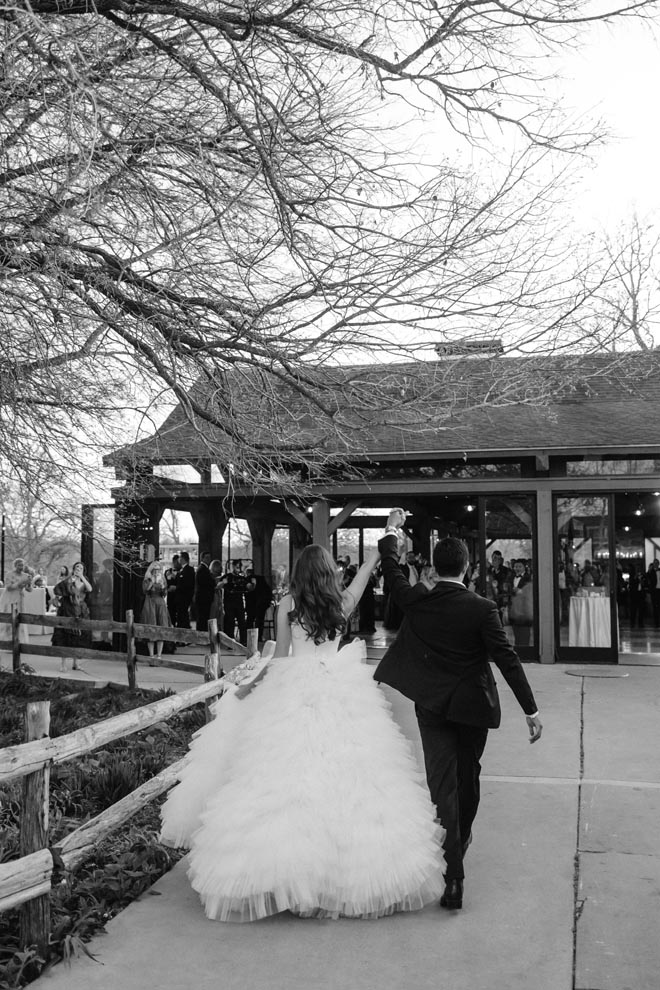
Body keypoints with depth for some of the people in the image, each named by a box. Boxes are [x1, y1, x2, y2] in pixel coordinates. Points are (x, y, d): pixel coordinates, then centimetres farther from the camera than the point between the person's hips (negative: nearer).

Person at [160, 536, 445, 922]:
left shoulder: (288, 603, 2)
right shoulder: (343, 601, 7)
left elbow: (281, 656, 2)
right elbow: (367, 567, 25)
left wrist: (252, 686, 15)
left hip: (293, 693, -2)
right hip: (339, 693, 2)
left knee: (289, 778, -1)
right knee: (343, 773, 1)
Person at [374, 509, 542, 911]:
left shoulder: (416, 602, -9)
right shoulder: (483, 609, -15)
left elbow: (392, 572, 10)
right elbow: (508, 660, -15)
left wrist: (392, 531, 25)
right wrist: (531, 710, -10)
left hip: (432, 707, 1)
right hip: (473, 706, -1)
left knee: (442, 784, 0)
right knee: (468, 777, 21)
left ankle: (452, 878, -7)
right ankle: (461, 840, 43)